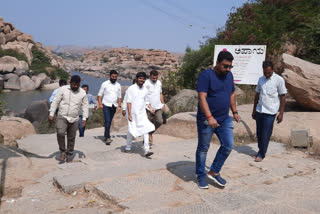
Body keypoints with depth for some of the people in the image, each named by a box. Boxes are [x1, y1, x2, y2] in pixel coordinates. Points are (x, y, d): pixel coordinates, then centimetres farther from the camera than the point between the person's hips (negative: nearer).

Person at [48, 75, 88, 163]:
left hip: (74, 119, 2)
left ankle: (69, 155, 24)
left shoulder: (83, 93, 3)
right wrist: (51, 114, -4)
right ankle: (62, 151, -2)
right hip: (62, 117, -2)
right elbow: (55, 101, -1)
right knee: (60, 133, -22)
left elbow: (85, 105, 7)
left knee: (71, 138, 7)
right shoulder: (63, 89, -3)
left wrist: (84, 118, -1)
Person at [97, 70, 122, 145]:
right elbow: (100, 94, 0)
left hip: (114, 106, 4)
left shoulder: (118, 85, 10)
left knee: (109, 122, 11)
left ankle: (106, 136, 24)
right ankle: (108, 137, -15)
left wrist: (119, 106, 5)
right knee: (107, 121, -13)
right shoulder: (105, 84, -1)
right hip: (106, 105, -4)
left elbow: (119, 97, 14)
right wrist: (100, 103, -11)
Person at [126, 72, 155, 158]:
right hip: (133, 113, -4)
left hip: (142, 113, 4)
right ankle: (128, 148, 29)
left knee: (146, 130, -9)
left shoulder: (145, 89, 9)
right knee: (131, 131, 7)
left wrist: (150, 107, 2)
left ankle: (146, 151, -12)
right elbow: (129, 102, -11)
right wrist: (129, 114, -16)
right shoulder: (131, 88, -8)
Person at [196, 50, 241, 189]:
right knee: (203, 148, 6)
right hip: (206, 120, -6)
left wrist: (234, 112, 16)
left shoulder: (229, 75, 9)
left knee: (228, 146, 2)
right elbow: (202, 98, -21)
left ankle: (214, 172, 19)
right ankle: (201, 176, 23)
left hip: (224, 119, 6)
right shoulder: (206, 75, -14)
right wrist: (209, 118, -27)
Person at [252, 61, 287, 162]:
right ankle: (260, 151, 26)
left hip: (270, 112, -5)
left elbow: (282, 97, -4)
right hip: (259, 111, 5)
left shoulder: (279, 80, -6)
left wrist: (281, 113, -6)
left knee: (265, 135, -2)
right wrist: (254, 110, 17)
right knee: (259, 134, 10)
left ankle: (261, 154, 11)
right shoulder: (261, 79, 9)